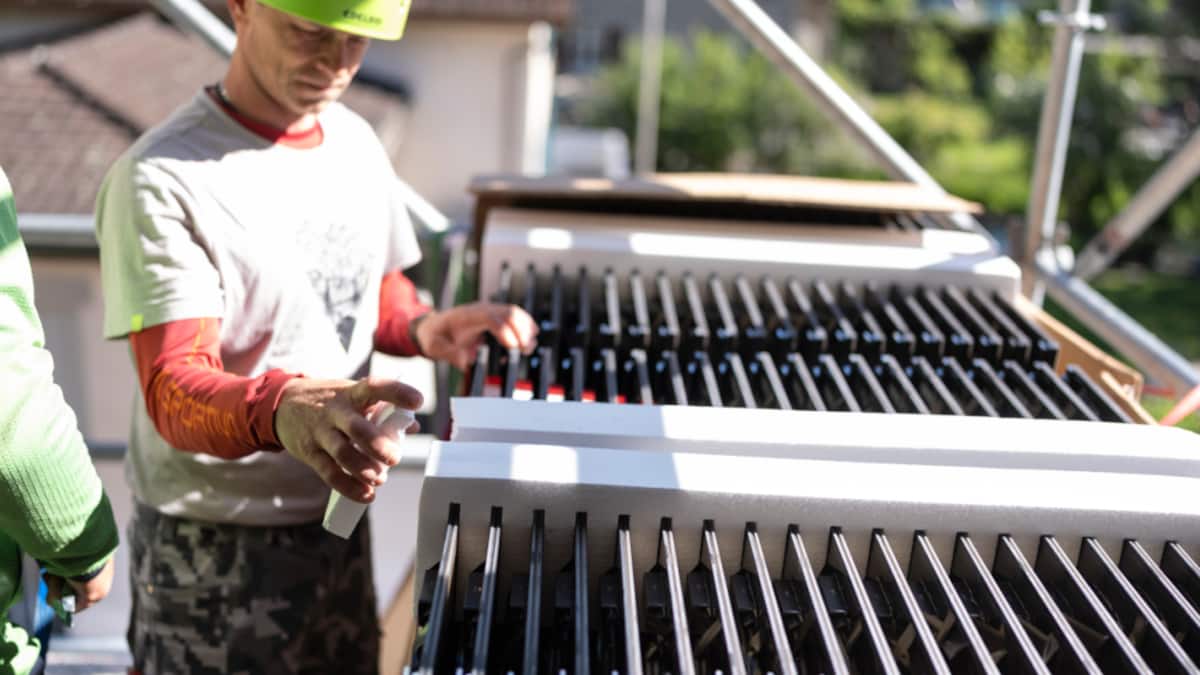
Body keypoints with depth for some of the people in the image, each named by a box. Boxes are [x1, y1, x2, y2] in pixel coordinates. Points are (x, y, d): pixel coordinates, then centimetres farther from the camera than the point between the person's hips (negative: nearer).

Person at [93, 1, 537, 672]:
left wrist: (422, 328, -7)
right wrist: (281, 409, -48)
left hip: (338, 515, 7)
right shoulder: (162, 180, -19)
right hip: (215, 542, -6)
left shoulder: (358, 143, 3)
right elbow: (173, 390, -26)